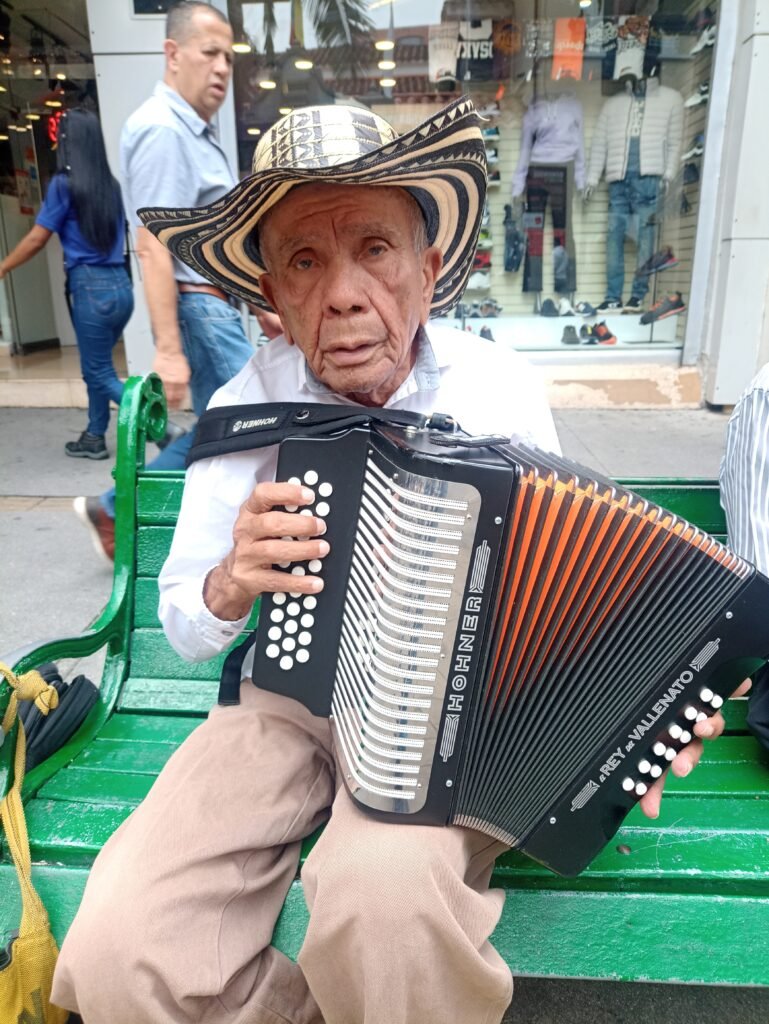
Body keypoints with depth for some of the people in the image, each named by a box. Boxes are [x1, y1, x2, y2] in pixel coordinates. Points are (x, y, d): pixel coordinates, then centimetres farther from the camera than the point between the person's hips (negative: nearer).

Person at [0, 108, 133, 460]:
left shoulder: (64, 184, -7)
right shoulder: (111, 185, 10)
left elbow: (37, 239, -2)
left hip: (92, 288, -7)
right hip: (120, 286, 7)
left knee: (100, 374, 1)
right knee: (96, 368, 16)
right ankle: (94, 438, 23)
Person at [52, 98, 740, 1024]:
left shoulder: (502, 391, -8)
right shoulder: (245, 410, -6)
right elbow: (183, 625, 1)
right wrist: (228, 589, -23)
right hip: (289, 699, 2)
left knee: (383, 888, -33)